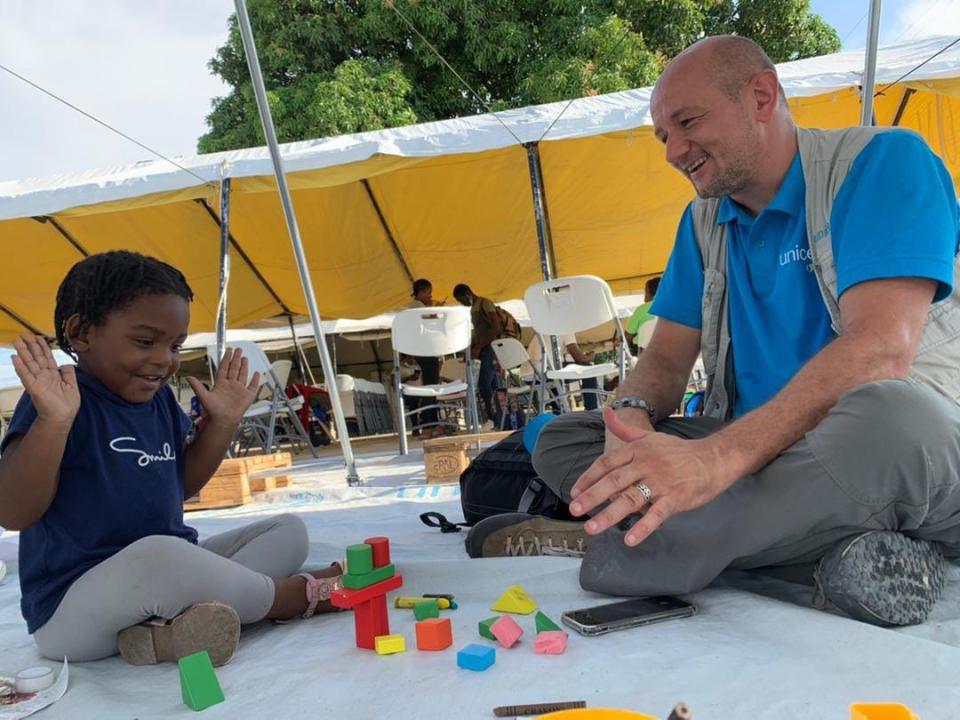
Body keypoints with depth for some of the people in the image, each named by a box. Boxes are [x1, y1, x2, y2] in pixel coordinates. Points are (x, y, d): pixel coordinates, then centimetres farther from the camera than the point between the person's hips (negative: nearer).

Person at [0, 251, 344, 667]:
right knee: (157, 555, -40)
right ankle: (303, 595, -13)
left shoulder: (159, 399, 8)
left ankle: (172, 624, -20)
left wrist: (223, 421, 8)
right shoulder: (61, 402, -15)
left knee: (288, 530, 8)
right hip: (74, 605, -9)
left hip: (171, 574, 9)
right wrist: (53, 421, -35)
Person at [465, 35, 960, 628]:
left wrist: (719, 456, -36)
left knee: (884, 415, -40)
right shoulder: (705, 221, 12)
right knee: (561, 441, -5)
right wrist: (634, 418, -17)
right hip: (758, 454, 6)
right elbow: (666, 359, 9)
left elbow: (881, 348, -24)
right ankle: (835, 550, -20)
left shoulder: (882, 162, -9)